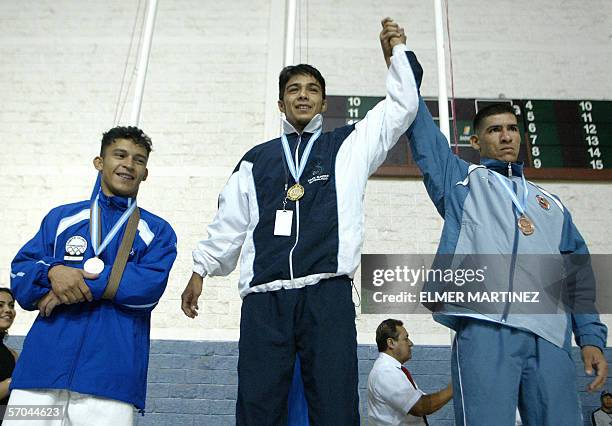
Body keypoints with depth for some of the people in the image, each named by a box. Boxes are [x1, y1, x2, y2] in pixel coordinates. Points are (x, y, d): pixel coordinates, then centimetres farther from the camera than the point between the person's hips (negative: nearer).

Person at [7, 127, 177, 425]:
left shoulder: (158, 231, 11)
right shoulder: (61, 217, 18)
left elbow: (149, 287, -6)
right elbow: (20, 275, 10)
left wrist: (76, 282, -9)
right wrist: (53, 272, -12)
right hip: (44, 361, 2)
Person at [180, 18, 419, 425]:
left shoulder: (349, 145, 16)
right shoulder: (256, 159, 19)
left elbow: (403, 107, 12)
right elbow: (229, 222, 19)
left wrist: (398, 50, 11)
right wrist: (201, 270, 16)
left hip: (328, 295, -1)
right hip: (264, 299, 2)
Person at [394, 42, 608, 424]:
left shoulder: (550, 203, 28)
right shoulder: (462, 181, 19)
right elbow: (423, 131, 12)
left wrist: (591, 336, 10)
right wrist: (405, 62, 8)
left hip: (550, 335, 4)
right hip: (484, 327, -3)